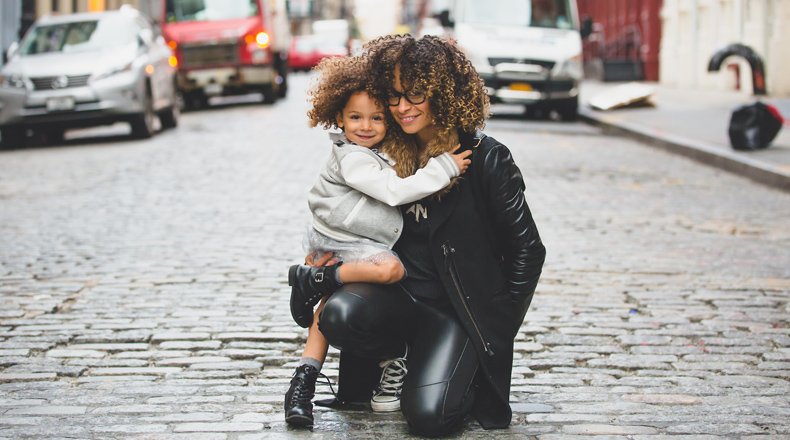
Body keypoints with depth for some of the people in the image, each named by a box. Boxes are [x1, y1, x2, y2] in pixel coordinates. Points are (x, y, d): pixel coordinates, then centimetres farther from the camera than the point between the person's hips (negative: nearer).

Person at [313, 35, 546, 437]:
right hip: (396, 293, 4)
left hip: (458, 309, -4)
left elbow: (526, 249, -3)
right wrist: (333, 250, 2)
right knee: (339, 315, -30)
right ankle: (384, 359, 5)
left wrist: (501, 327, -6)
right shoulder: (387, 154, 5)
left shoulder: (486, 159, -9)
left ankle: (472, 376, 11)